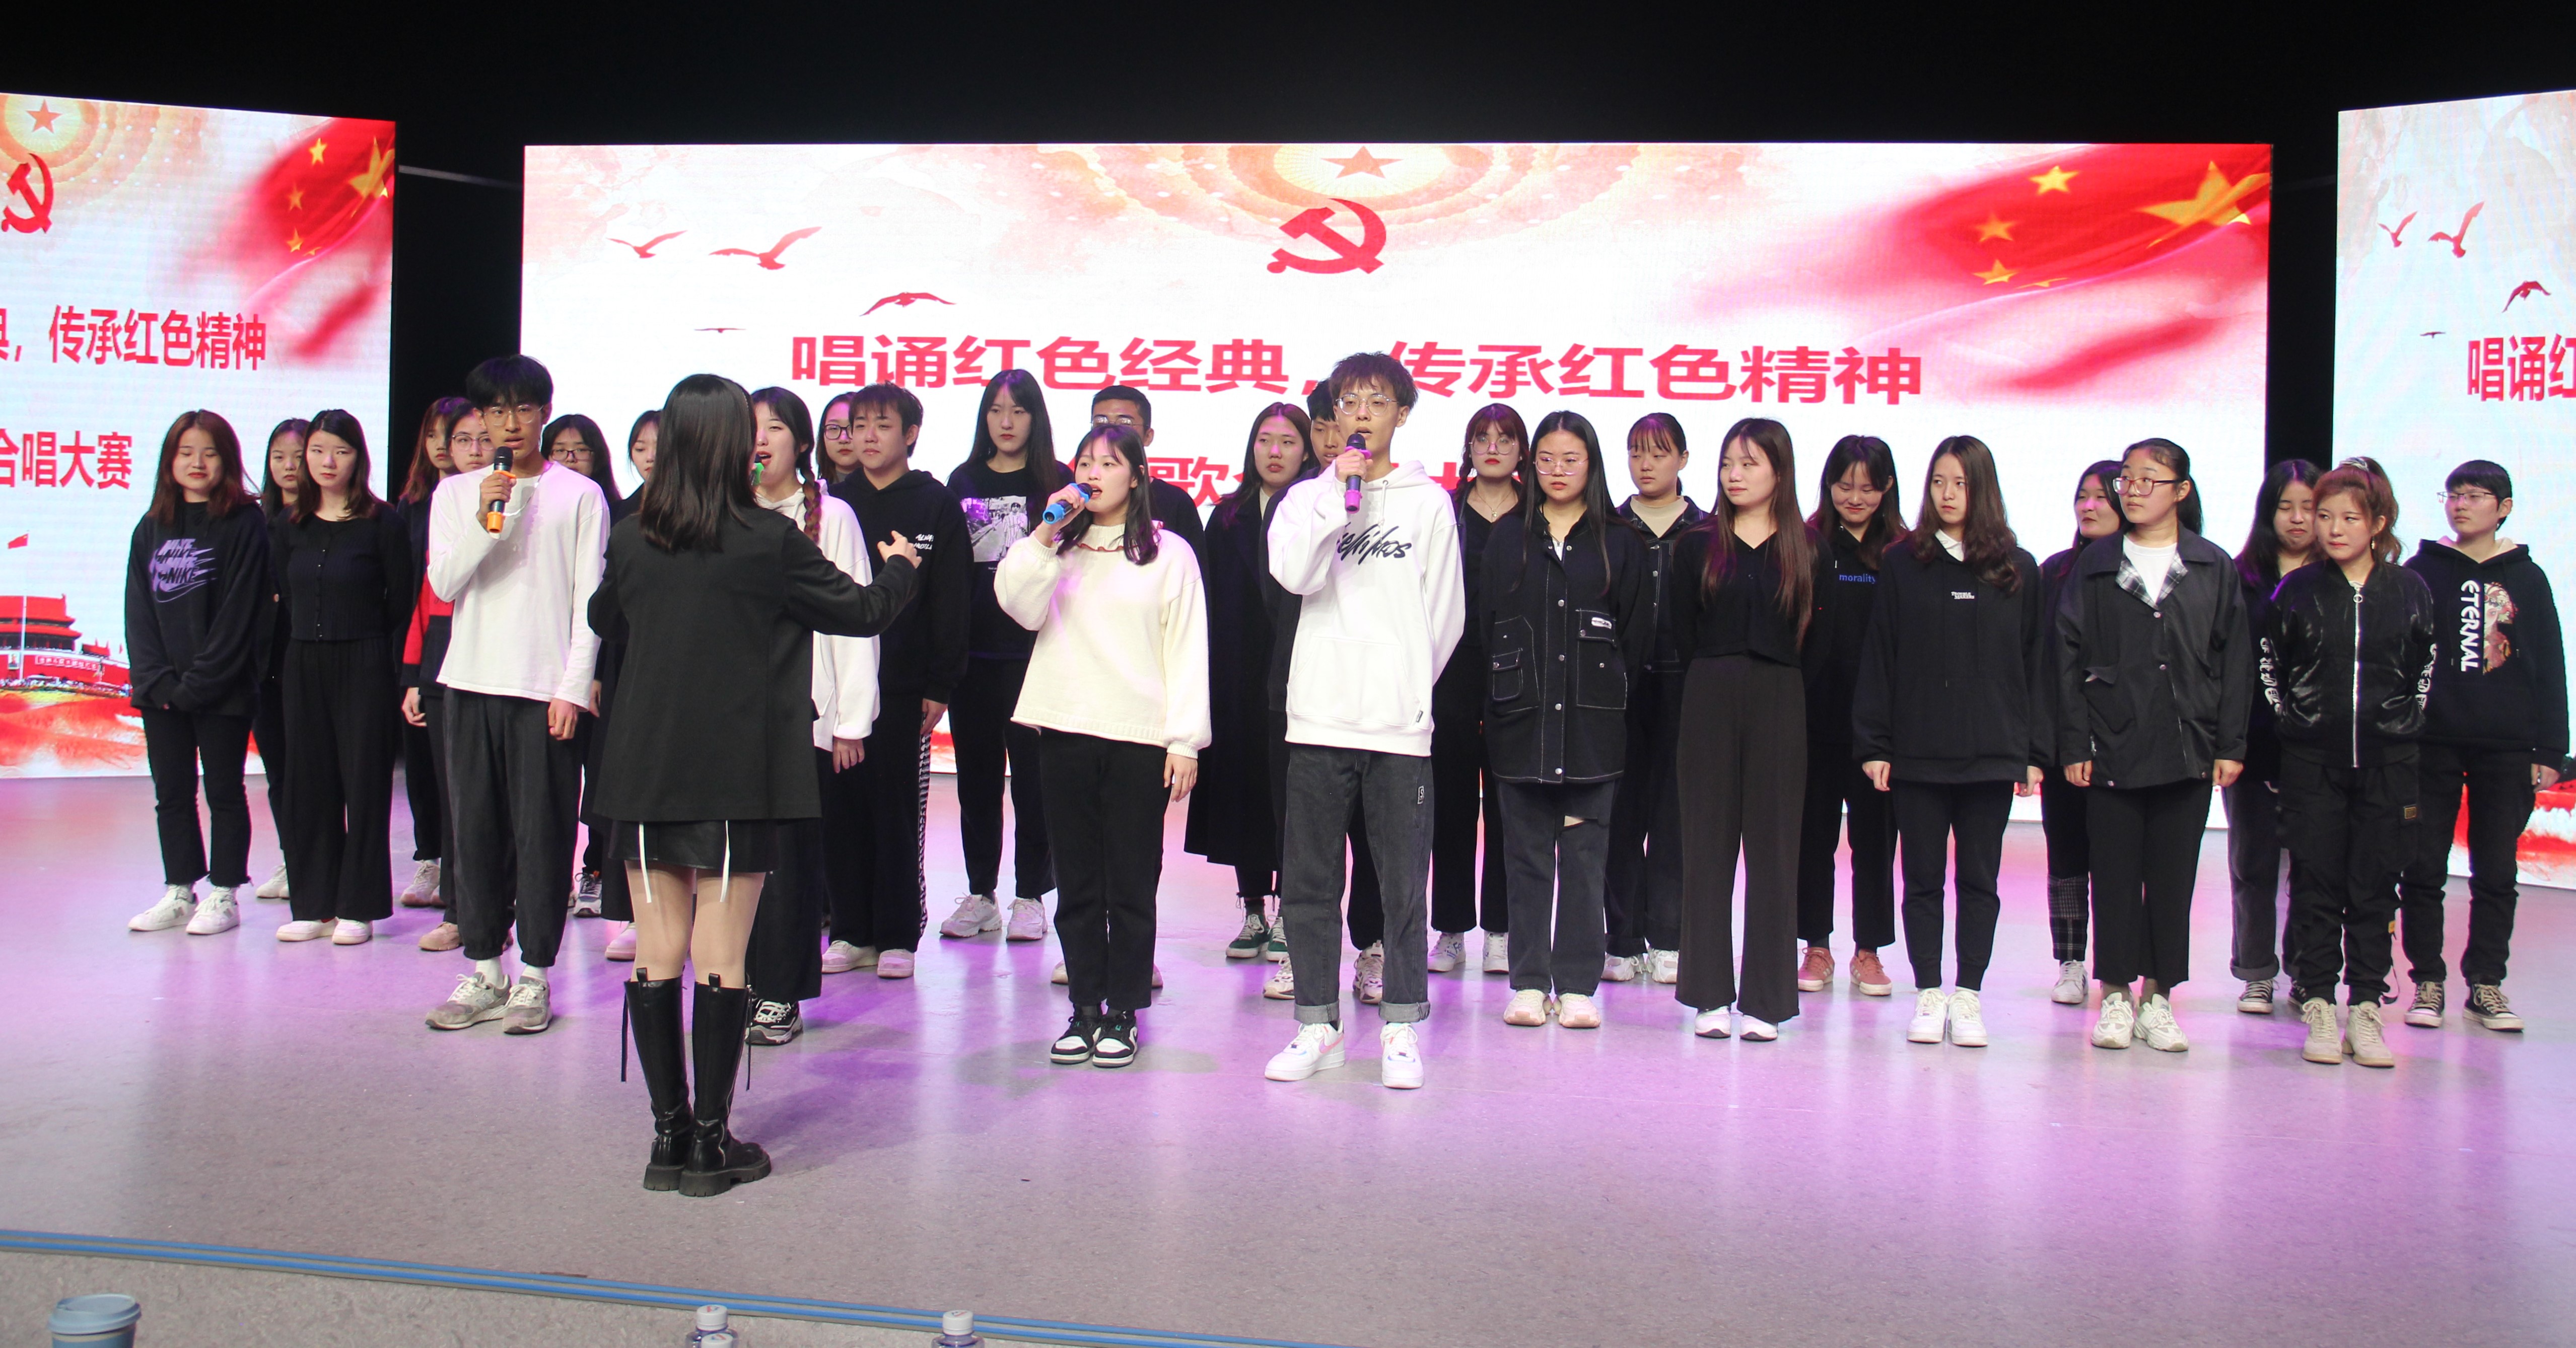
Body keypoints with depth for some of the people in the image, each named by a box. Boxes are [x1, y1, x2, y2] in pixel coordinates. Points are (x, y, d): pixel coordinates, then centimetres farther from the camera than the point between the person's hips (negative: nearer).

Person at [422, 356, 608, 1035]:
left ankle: (535, 975, 7)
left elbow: (589, 600, -1)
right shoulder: (456, 493, 12)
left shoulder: (579, 495, 2)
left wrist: (574, 688, -8)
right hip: (472, 681, 4)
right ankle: (483, 971, 17)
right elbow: (444, 584, 2)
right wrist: (486, 519, -12)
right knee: (476, 828, 7)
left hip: (547, 687, -3)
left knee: (543, 830, -2)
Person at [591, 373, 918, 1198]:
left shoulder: (631, 540, 2)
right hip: (738, 778, -4)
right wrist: (899, 569, 22)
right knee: (720, 958, 1)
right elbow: (859, 612, 1)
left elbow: (601, 618, 21)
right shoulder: (770, 540, -10)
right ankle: (711, 1142, 8)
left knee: (657, 954, 9)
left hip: (646, 774, 4)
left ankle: (668, 1134, 16)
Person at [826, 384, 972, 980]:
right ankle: (851, 931, 16)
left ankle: (897, 936, 11)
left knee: (898, 810, 3)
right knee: (841, 808, 6)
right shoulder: (834, 503, 11)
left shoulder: (936, 506, 2)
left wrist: (940, 685, -8)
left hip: (901, 685, -3)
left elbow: (950, 602, -1)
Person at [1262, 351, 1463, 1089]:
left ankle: (1401, 1028, 14)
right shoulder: (1307, 498, 9)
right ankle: (1317, 1023, 17)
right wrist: (1337, 490, -10)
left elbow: (1445, 615, 10)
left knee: (1403, 883, 3)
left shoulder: (1429, 503, 7)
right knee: (1308, 881, 6)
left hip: (1400, 723, -1)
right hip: (1318, 718, 1)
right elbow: (1294, 575, -11)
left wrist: (1409, 684, 9)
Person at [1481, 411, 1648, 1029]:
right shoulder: (1509, 535, 10)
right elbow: (1485, 624, 9)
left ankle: (1578, 984, 6)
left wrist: (1603, 687, 2)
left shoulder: (1620, 542, 7)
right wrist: (1503, 683, 2)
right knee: (1527, 853, 4)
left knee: (1585, 855, 0)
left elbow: (1636, 636, 8)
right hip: (1521, 717, 1)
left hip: (1592, 722, -1)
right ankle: (1529, 982, 10)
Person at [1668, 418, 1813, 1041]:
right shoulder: (1697, 545, 6)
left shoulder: (1808, 548, 6)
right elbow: (1682, 634, 5)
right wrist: (1721, 672, 0)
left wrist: (1772, 672, -2)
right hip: (1710, 701, 1)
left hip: (1779, 703, 0)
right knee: (1707, 846, 2)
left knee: (1773, 848, 1)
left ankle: (1765, 999, 8)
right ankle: (1710, 995, 9)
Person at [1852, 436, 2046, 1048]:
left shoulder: (2019, 570, 6)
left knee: (1979, 878, 5)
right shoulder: (1902, 563, 4)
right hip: (1917, 751, 0)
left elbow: (2035, 666, 7)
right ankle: (1928, 994, 13)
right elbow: (1878, 658, 2)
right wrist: (1873, 744, -5)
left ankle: (1968, 996, 13)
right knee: (1923, 878, 5)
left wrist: (2034, 752, 1)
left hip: (1991, 754, 1)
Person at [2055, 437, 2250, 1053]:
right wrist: (2074, 744, -4)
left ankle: (2159, 997, 15)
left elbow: (2234, 660, 6)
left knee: (2173, 875, 5)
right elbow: (2069, 657, 3)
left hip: (2187, 748, 0)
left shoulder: (2215, 568, 6)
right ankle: (2117, 995, 13)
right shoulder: (2096, 566, 5)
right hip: (2112, 746, 0)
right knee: (2115, 873, 3)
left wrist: (2230, 744, -1)